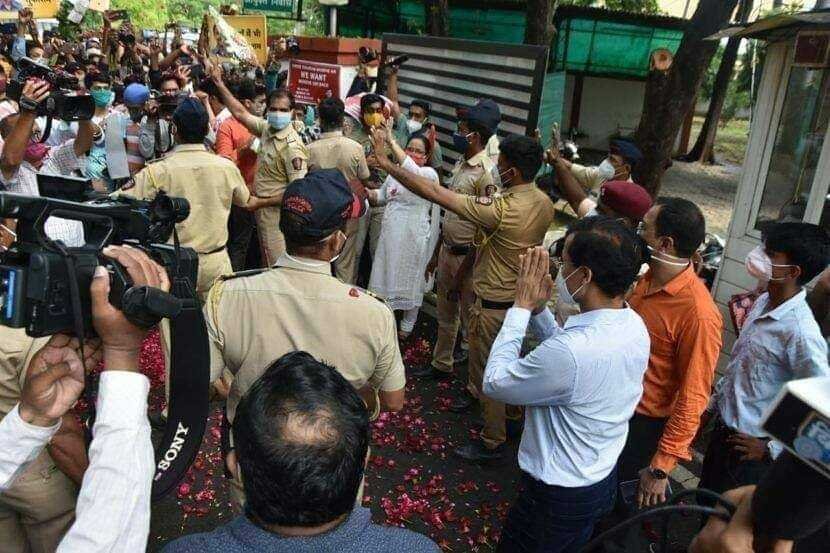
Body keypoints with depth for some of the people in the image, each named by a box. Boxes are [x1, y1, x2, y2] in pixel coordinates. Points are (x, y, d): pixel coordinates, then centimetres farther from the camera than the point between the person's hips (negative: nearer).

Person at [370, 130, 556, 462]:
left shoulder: (499, 210, -30)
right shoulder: (544, 203, -6)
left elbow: (434, 193, -30)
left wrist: (386, 163, -24)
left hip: (494, 305, -8)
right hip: (523, 298, 8)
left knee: (489, 372, 9)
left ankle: (492, 442, 26)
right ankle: (513, 413, 47)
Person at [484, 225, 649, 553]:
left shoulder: (573, 351, -38)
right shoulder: (633, 324, -10)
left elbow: (494, 382, -22)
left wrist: (522, 306, -18)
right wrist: (538, 309, -6)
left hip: (558, 497, -7)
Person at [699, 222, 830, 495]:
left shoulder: (801, 332, -28)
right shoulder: (763, 302, -2)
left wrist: (772, 449, -17)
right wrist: (714, 404, 16)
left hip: (749, 447, -7)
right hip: (724, 428, 7)